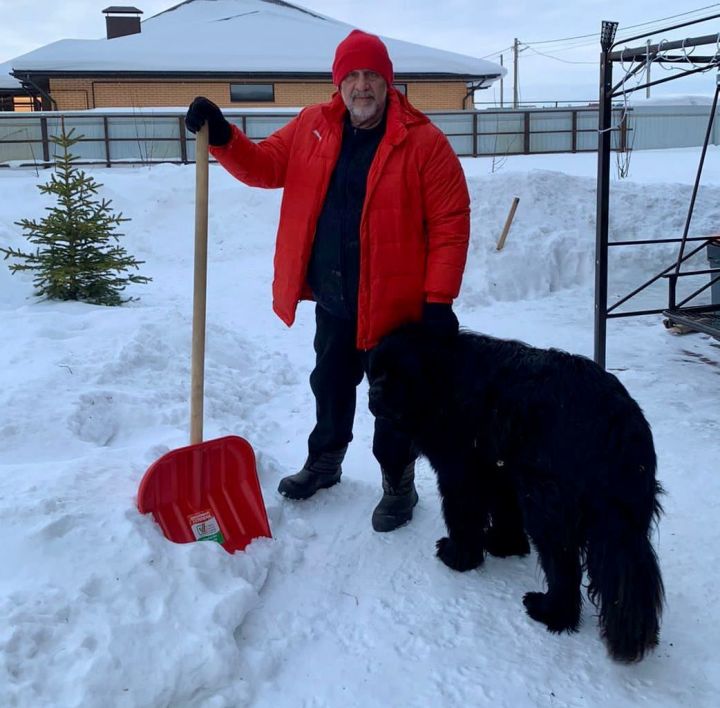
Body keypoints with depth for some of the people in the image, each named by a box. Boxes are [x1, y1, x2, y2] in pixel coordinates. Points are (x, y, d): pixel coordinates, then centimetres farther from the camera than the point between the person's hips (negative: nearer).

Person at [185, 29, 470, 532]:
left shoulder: (423, 141, -13)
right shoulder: (312, 127, 3)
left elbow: (450, 222, -14)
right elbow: (266, 166, 9)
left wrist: (439, 299, -17)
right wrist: (222, 138, -10)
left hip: (394, 303, -5)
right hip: (332, 301, 5)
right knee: (330, 384, 23)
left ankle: (398, 485, 29)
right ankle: (324, 461, 46)